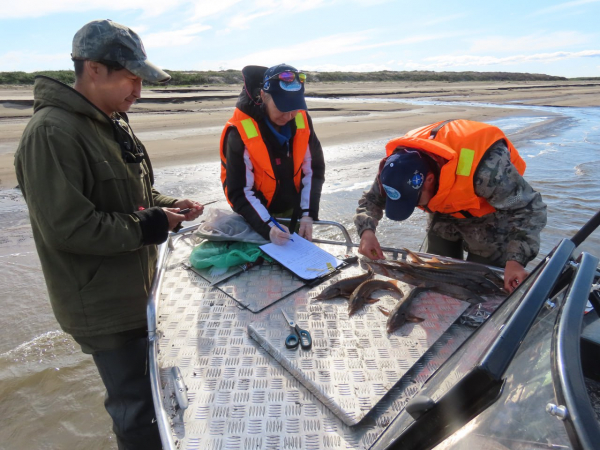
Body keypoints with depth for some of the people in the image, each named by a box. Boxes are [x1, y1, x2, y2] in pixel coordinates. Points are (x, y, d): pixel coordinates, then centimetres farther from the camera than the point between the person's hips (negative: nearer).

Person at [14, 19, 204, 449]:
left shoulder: (114, 121, 8)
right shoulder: (52, 133, -20)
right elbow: (66, 228, -23)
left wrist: (168, 206, -1)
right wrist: (148, 227, -19)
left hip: (137, 288, 9)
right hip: (104, 305, -8)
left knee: (151, 388, 25)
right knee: (137, 412, 8)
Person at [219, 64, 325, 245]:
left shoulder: (302, 120, -10)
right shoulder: (240, 132, -23)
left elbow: (314, 168, -4)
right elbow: (239, 192, -21)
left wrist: (308, 214, -13)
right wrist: (268, 228, -32)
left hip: (294, 212, 4)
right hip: (258, 218, -4)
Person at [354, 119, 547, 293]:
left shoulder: (485, 167, -44)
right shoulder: (401, 162, -28)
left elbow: (529, 208, -33)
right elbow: (371, 199, -12)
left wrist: (516, 259, -45)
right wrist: (366, 232, -30)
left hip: (489, 216, -4)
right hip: (445, 212, 5)